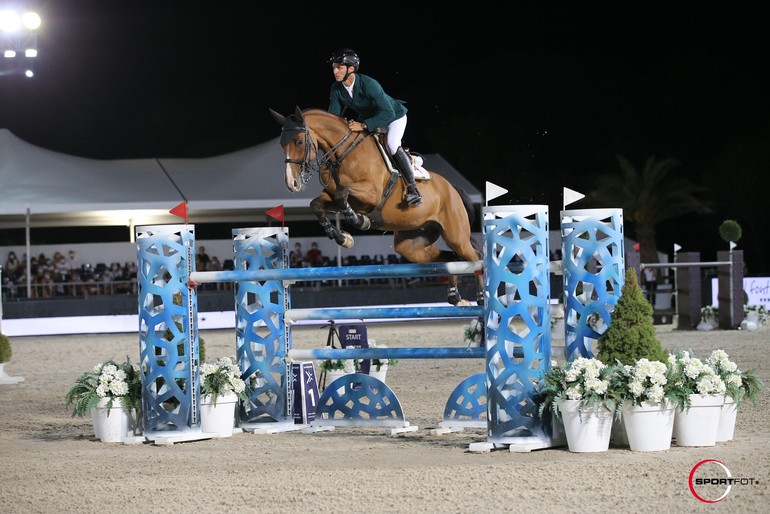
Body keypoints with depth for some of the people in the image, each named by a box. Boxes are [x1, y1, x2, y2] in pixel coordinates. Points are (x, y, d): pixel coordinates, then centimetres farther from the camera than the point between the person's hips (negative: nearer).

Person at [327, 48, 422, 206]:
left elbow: (388, 114, -43)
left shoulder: (369, 84, -37)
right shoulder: (337, 88, -17)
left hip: (394, 116, -7)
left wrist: (363, 125, -50)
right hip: (369, 119, 7)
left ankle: (412, 187, -24)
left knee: (392, 145, -31)